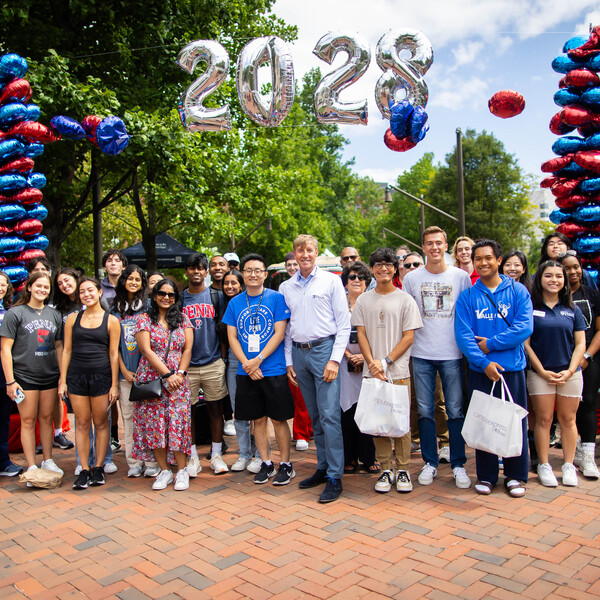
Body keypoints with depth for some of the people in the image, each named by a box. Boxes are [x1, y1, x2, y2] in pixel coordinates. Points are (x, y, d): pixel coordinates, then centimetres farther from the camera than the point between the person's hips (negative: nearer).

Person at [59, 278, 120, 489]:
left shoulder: (111, 320, 1)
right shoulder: (72, 319, 8)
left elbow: (113, 354, 0)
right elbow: (67, 350, 9)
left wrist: (114, 385, -3)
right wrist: (62, 380, 3)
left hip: (101, 376, -2)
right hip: (76, 375, 2)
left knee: (101, 423, 4)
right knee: (82, 423, 5)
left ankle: (98, 468, 16)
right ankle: (84, 470, 12)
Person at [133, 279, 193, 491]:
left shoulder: (183, 319, 10)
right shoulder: (144, 320, 4)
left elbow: (188, 349, 5)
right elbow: (147, 350, -6)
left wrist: (180, 374, -9)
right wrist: (168, 374, -13)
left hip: (178, 380, 1)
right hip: (151, 379, 0)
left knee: (178, 423, -4)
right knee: (155, 424, 0)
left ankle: (182, 470, 8)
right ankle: (164, 471, 14)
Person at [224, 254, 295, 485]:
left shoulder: (276, 298, -3)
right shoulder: (235, 303, 7)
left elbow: (279, 334, -8)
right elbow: (232, 337, 5)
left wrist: (258, 360, -15)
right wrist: (246, 363, -9)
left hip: (274, 370, -3)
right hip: (246, 373, 3)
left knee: (278, 419, 3)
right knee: (258, 419, 11)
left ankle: (285, 465, 16)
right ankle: (266, 464, 24)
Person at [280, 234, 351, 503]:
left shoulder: (331, 281, 0)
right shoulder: (286, 287, 12)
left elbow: (344, 323, -3)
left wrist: (335, 359, -11)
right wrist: (289, 361, 9)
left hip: (324, 349, -4)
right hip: (299, 353, 5)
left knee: (329, 414, -9)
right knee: (314, 415, 12)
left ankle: (335, 477, -2)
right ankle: (323, 467, 23)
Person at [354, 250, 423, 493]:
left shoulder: (405, 300, 3)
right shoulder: (363, 300, 10)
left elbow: (408, 337, -1)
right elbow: (361, 334, 7)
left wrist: (386, 362, -11)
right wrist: (372, 363, -7)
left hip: (398, 372, -2)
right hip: (372, 371, 2)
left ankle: (403, 470, 13)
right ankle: (385, 470, 15)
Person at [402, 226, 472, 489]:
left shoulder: (461, 276, 4)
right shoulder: (411, 278, 5)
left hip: (452, 354, -1)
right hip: (421, 355, 1)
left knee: (456, 411, 3)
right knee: (425, 411, 7)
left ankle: (458, 464, 17)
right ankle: (430, 463, 20)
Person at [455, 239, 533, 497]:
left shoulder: (518, 291, 2)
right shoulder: (467, 296, 3)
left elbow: (524, 328, -9)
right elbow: (463, 334, -5)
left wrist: (490, 344, -12)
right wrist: (484, 361, -16)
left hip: (512, 367, 0)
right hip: (480, 369, 1)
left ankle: (515, 476, 23)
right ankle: (486, 476, 22)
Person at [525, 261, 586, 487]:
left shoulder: (572, 310, 7)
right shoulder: (530, 308, -1)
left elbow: (580, 344, 6)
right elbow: (525, 343, -3)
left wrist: (569, 371, -6)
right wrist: (542, 371, -8)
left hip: (569, 373, 2)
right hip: (540, 373, -2)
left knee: (568, 419, 7)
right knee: (544, 419, 2)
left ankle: (569, 465, 19)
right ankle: (544, 465, 13)